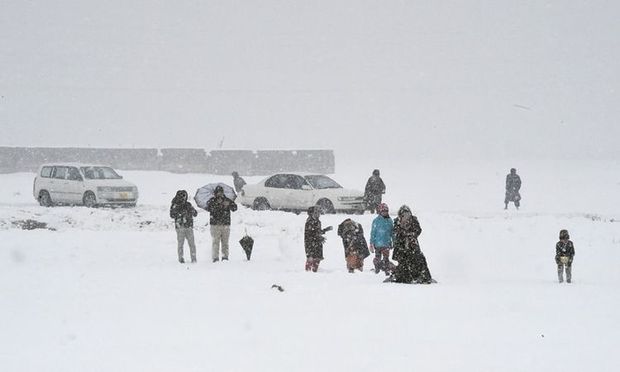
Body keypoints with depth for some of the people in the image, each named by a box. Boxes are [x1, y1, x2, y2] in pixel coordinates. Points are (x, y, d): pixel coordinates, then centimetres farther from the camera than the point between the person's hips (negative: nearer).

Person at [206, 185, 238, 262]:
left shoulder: (227, 200, 10)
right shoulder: (212, 200, 4)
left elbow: (234, 208, 0)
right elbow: (209, 208, -13)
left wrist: (228, 204, -20)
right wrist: (217, 203, -25)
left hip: (226, 224, 2)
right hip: (215, 224, -2)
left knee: (225, 241, 3)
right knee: (215, 241, -9)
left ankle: (225, 256, 9)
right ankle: (215, 257, -9)